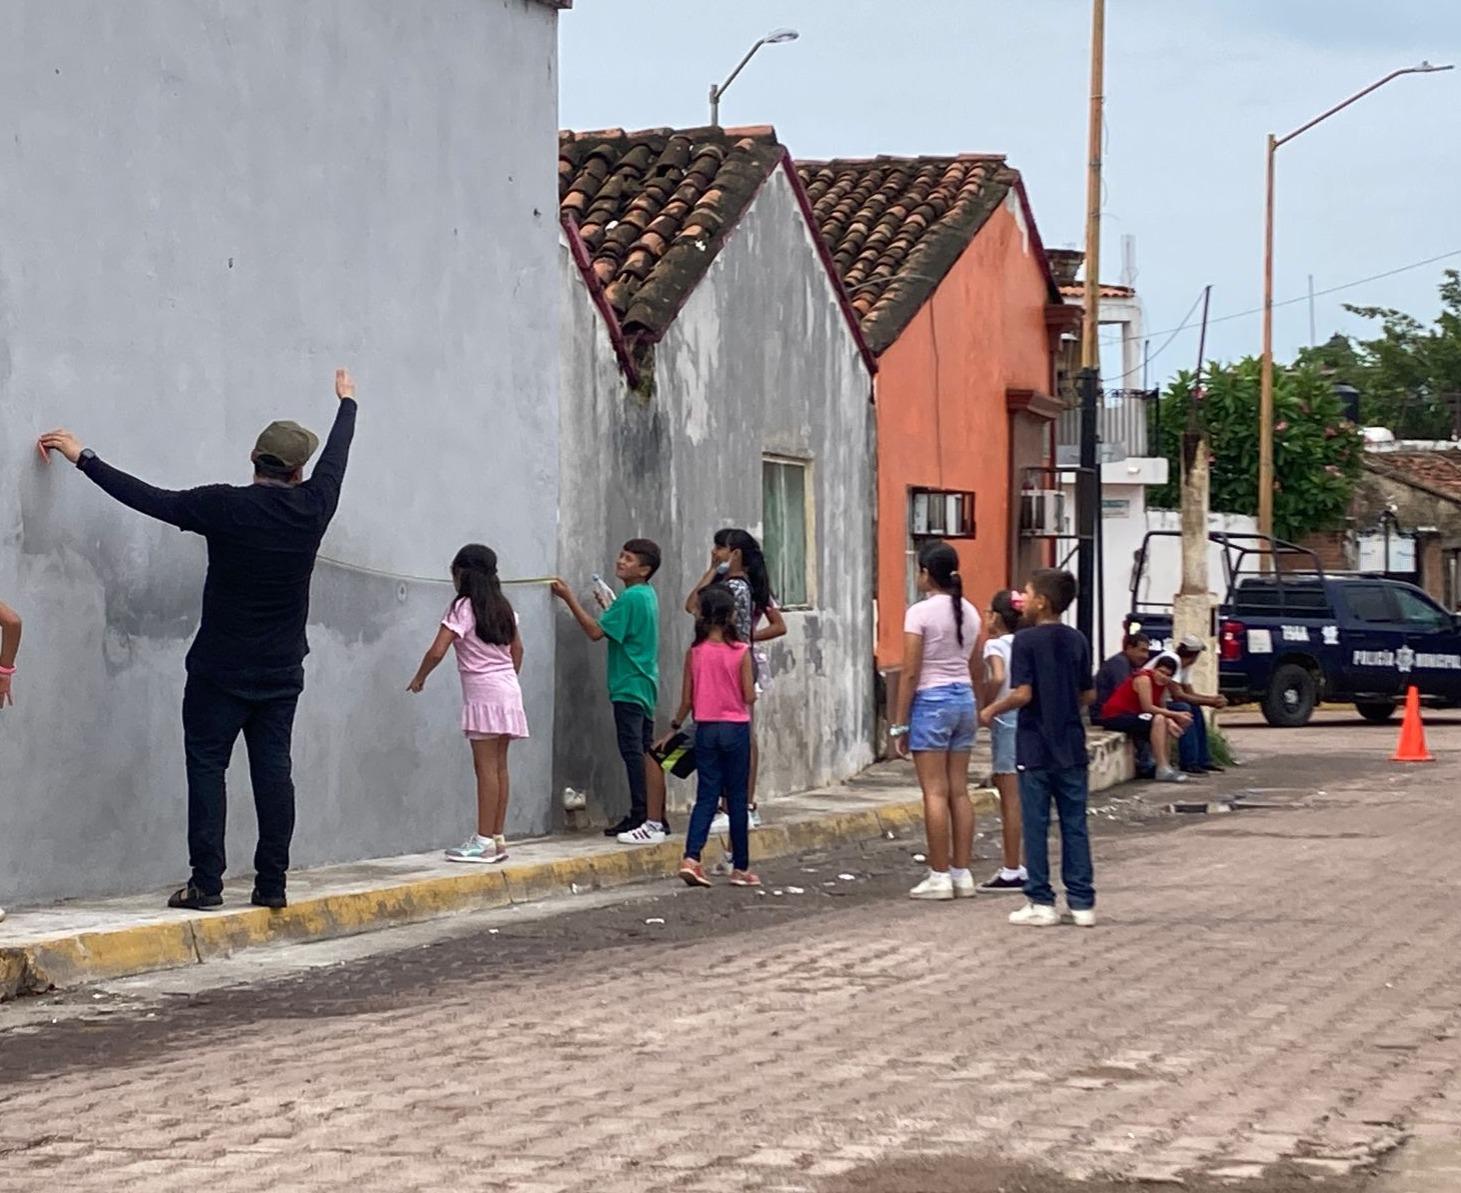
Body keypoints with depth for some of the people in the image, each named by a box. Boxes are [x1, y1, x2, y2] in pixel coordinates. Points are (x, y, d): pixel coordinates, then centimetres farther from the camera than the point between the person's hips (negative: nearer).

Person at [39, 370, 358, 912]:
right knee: (273, 771, 5)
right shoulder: (311, 507, -2)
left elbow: (151, 499, -8)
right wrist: (346, 403, 37)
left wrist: (83, 458, 2)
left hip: (221, 670, -3)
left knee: (207, 767, 0)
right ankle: (271, 883, 4)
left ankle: (206, 883, -5)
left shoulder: (226, 507, -13)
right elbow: (336, 457, 17)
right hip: (282, 673, 4)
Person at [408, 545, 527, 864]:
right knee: (499, 766, 8)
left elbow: (437, 651, -14)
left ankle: (484, 841, -10)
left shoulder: (463, 608, -10)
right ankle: (498, 839, 10)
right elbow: (517, 648, 20)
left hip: (483, 693, -8)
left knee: (486, 766, -9)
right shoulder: (502, 607, 13)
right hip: (509, 689, 8)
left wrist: (419, 678, 1)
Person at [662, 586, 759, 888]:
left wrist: (674, 729, 14)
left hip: (705, 729, 2)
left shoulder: (695, 652, -2)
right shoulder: (741, 652, -9)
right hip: (735, 728, -2)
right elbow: (749, 697, -10)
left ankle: (691, 858, -13)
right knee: (737, 799, 7)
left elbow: (687, 700, 1)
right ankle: (740, 868, 12)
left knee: (706, 795, 5)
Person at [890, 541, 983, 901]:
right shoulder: (969, 612, 8)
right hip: (964, 699, 6)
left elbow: (910, 673, -12)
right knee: (959, 791, 9)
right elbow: (975, 668, 14)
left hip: (931, 700, -6)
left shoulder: (920, 613, -12)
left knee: (935, 792, -3)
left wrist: (899, 725, -7)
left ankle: (940, 875, -2)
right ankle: (962, 873, 11)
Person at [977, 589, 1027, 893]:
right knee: (1020, 798, 13)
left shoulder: (995, 645, -9)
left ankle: (1011, 871, -2)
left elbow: (998, 677, -28)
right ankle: (1025, 867, 16)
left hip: (1006, 720, -7)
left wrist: (985, 707, -15)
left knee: (1010, 798, -4)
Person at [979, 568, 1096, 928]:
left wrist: (992, 710, -1)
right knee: (1075, 825, 7)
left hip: (1035, 749, -5)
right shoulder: (1078, 641, 6)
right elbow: (1089, 695, 9)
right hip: (1071, 749, 5)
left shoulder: (1026, 640, -10)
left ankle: (1041, 903, 2)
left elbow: (1023, 693, -16)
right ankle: (1082, 902, 7)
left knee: (1036, 825, 2)